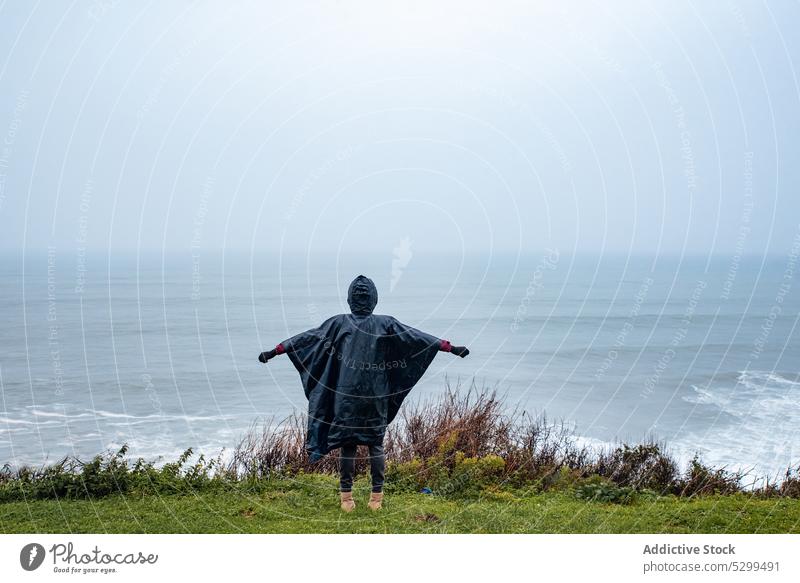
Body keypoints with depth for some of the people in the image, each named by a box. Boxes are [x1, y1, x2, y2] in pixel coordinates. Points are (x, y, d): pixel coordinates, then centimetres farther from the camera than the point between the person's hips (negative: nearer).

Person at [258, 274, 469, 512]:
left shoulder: (338, 323, -2)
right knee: (376, 444, 10)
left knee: (347, 445, 7)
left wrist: (273, 351, 4)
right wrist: (452, 348, 4)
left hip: (346, 397, 0)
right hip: (376, 397, 0)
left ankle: (346, 498, 9)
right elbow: (416, 336, -1)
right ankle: (376, 496, 10)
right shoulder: (385, 324, -2)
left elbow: (308, 337, -1)